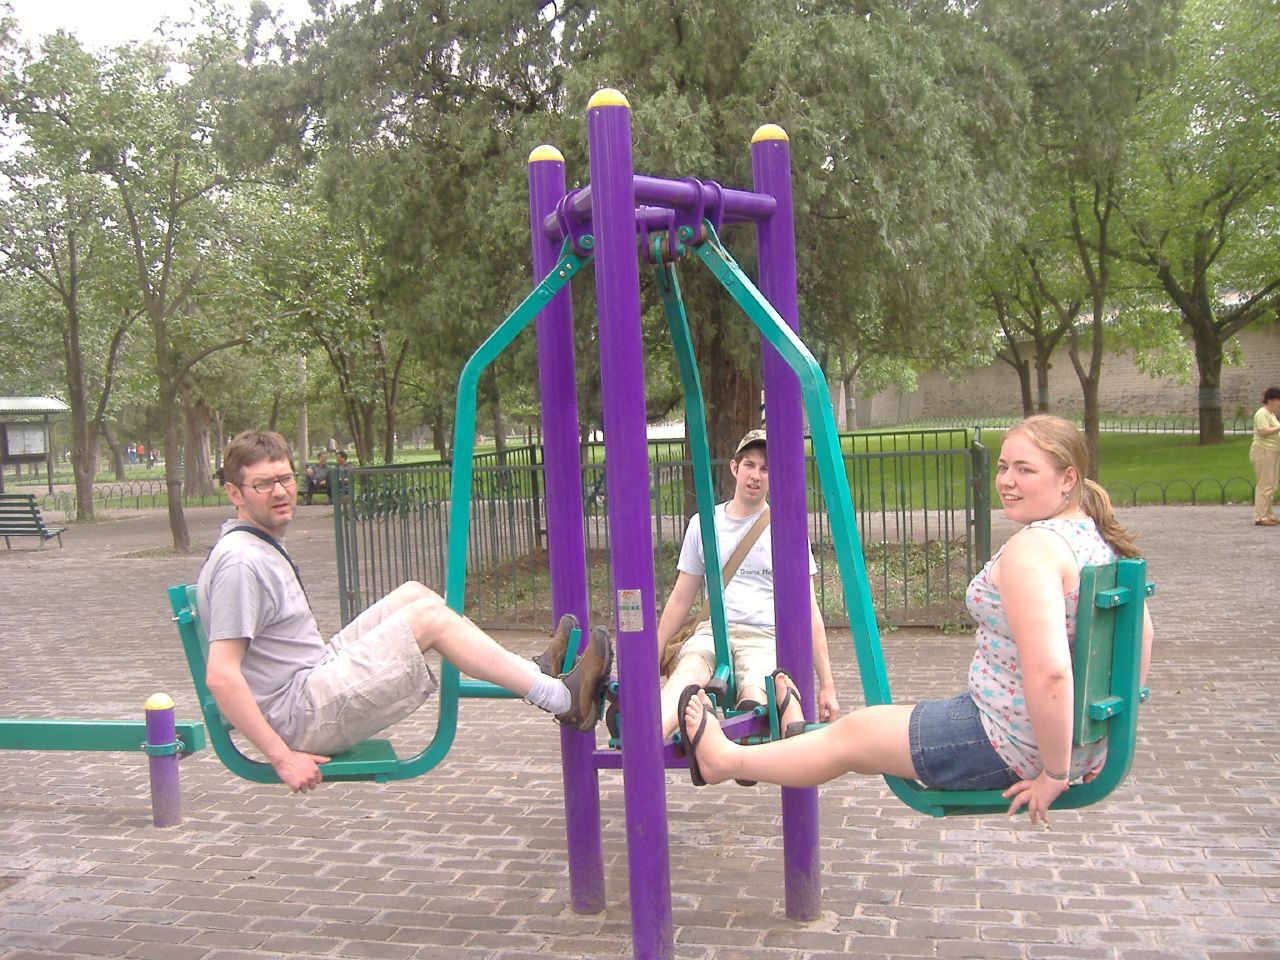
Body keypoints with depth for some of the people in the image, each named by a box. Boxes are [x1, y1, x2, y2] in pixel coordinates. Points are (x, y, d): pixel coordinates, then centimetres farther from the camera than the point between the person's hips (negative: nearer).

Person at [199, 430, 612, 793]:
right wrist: (282, 756, -26)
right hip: (298, 718, -10)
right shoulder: (241, 562, -20)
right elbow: (220, 676, -26)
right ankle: (562, 699, -9)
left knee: (413, 594, 8)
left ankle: (530, 673, 13)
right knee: (429, 616, -14)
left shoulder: (263, 544, 13)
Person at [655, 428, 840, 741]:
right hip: (713, 631, 0)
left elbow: (808, 610, 9)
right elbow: (680, 601, 19)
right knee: (691, 665, -37)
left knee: (754, 695, -35)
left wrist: (827, 685, 4)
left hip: (767, 636, 1)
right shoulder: (703, 525, 14)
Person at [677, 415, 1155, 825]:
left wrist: (1052, 773, -22)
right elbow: (1142, 635, 15)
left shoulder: (1033, 548, -25)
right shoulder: (1101, 538, 5)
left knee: (853, 734, 11)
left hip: (1014, 748, -8)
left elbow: (1049, 672, -34)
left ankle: (723, 758, 32)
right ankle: (800, 734, 54)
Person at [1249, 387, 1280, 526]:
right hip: (1263, 452, -10)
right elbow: (1263, 432, -24)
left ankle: (1268, 515, 16)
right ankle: (1260, 517, -11)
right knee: (1264, 485, -11)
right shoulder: (1262, 413, -13)